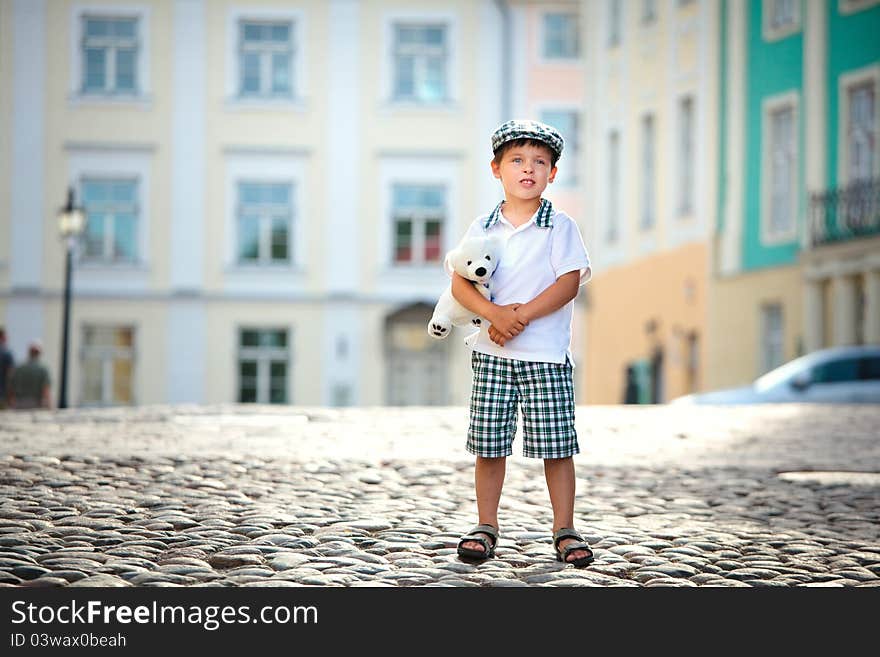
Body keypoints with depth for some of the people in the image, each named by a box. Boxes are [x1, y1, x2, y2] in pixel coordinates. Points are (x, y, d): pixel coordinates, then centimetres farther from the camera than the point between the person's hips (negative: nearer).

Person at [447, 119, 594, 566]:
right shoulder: (482, 228, 8)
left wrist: (522, 315, -18)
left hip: (547, 353, -2)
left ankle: (565, 531, 8)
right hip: (491, 350, 2)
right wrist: (495, 313, -18)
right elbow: (460, 283, 0)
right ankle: (486, 527, 15)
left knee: (556, 445, -1)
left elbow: (569, 282, -10)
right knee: (489, 444, 5)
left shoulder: (560, 226, 1)